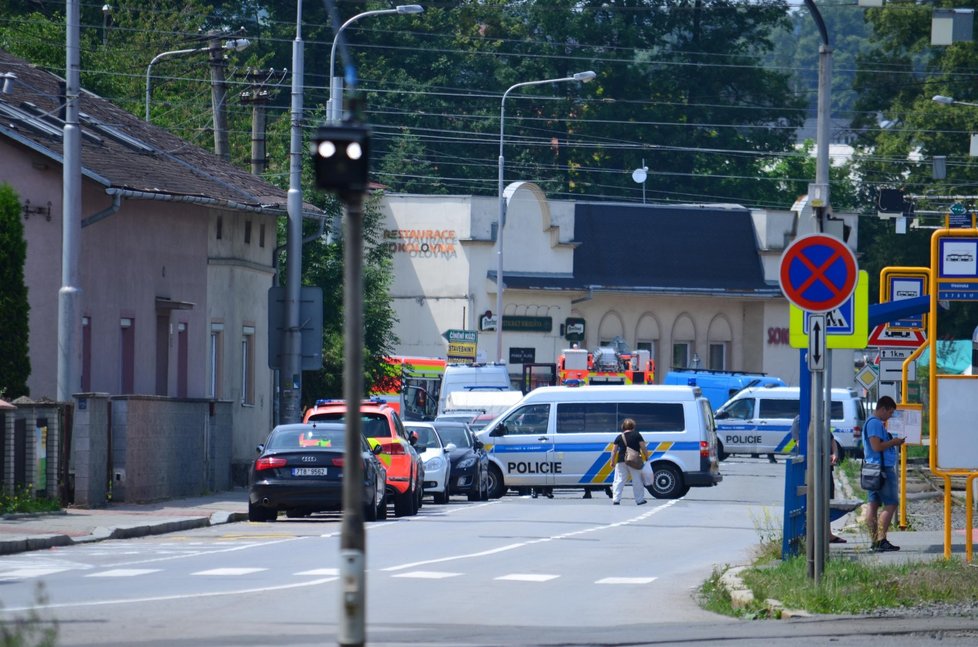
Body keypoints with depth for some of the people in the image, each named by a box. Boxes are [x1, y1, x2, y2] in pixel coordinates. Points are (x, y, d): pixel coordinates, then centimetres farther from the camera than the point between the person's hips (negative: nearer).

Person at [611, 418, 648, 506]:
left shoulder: (619, 437, 7)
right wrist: (646, 457, 9)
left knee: (619, 480, 2)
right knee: (637, 480, 7)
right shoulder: (637, 435, 1)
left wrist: (612, 461, 13)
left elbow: (614, 451, 6)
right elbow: (643, 448, -2)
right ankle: (640, 500, 11)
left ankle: (616, 499, -5)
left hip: (621, 461, 1)